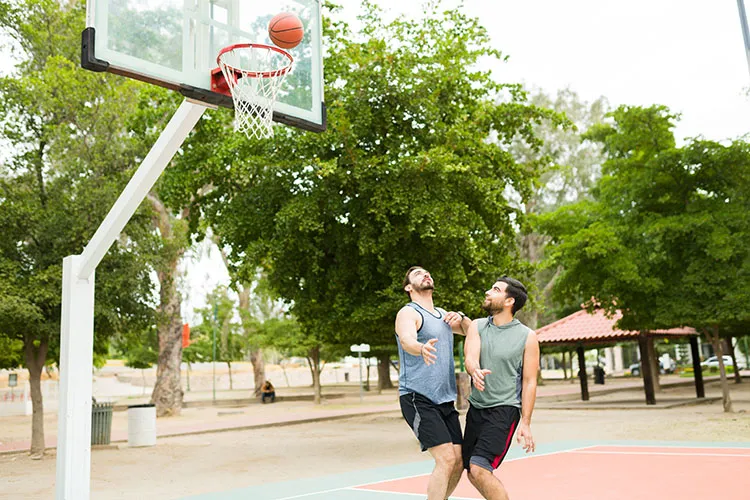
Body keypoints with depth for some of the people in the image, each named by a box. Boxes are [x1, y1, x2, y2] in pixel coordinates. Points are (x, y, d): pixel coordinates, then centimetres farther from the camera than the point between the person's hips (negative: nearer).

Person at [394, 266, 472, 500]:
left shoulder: (443, 314, 16)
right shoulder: (408, 313, -8)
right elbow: (406, 340, -29)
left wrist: (461, 318, 1)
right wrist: (422, 348, -53)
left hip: (445, 400, 7)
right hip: (418, 399, -7)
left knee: (458, 462, 6)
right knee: (446, 459, -17)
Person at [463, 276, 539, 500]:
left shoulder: (527, 337, -5)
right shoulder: (477, 326, 5)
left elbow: (529, 382, -5)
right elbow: (470, 358, -11)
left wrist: (525, 422, -11)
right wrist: (475, 371, -35)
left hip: (504, 409, -5)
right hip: (476, 406, 6)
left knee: (479, 469, -18)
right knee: (472, 474, 10)